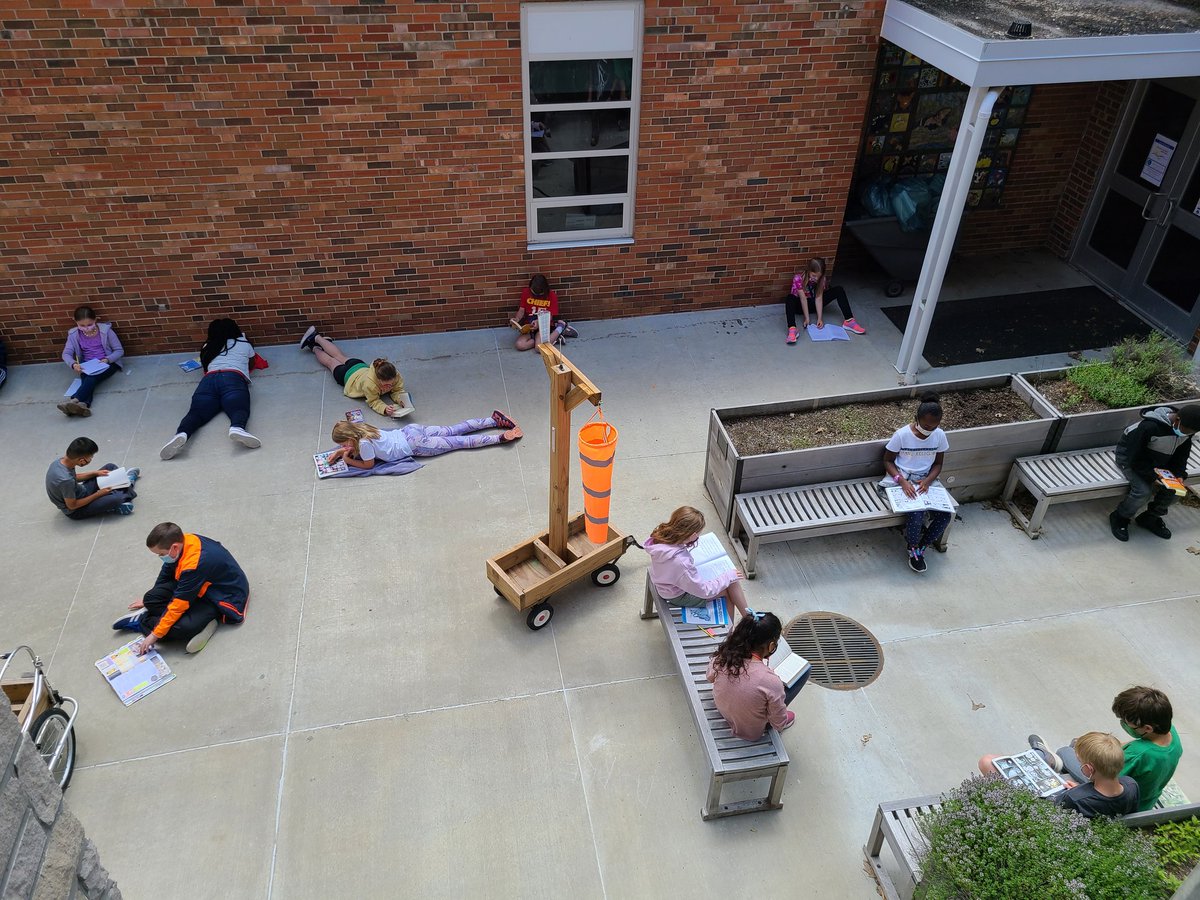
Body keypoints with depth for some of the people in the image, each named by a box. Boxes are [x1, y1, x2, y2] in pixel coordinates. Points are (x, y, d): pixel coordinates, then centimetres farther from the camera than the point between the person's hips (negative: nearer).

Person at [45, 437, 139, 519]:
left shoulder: (60, 462, -13)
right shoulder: (66, 481, -39)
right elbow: (72, 505, -26)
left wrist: (95, 473, 0)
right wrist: (99, 494, -19)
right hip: (76, 511, -8)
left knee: (111, 467, 6)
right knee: (115, 499, -29)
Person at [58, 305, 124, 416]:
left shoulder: (105, 330, -8)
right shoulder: (74, 334, 0)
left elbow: (119, 350, -4)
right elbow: (66, 353, 0)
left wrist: (107, 359, -22)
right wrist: (73, 364, -22)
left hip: (107, 363, -3)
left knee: (92, 378, -35)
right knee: (87, 379, -34)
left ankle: (74, 400, -56)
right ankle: (83, 404, -60)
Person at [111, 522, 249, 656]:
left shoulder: (194, 564, -35)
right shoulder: (182, 542, -10)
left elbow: (178, 604, -28)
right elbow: (166, 573, 11)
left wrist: (154, 635, -20)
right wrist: (149, 599, 26)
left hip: (222, 598, -9)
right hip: (199, 586, 9)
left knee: (183, 627, -30)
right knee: (151, 598, -1)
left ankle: (143, 621, -7)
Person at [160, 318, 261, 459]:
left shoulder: (208, 348, 34)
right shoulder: (244, 343, 30)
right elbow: (251, 364, 46)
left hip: (209, 379, 2)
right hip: (234, 378, -2)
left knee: (196, 412, -16)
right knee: (239, 409, -25)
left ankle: (181, 434, -48)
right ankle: (237, 428, -61)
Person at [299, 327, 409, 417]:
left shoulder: (395, 375, -40)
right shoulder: (370, 383, -51)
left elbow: (397, 391, -25)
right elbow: (373, 402, -38)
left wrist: (401, 399, -48)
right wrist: (384, 409, -58)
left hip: (361, 366, 4)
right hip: (348, 375, -4)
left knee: (340, 356, 34)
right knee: (331, 362, 31)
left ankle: (317, 337, 60)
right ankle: (315, 348, 61)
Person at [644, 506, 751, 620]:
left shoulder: (661, 537, -21)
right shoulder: (680, 562, -42)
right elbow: (705, 590, -26)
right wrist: (728, 576, -14)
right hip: (679, 596, -7)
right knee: (731, 584, 2)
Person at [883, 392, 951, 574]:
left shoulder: (940, 436, -5)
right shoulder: (902, 434, -15)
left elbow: (938, 464, 6)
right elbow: (887, 461, -6)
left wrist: (927, 481, -14)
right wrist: (902, 481, -22)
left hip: (925, 481, 4)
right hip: (903, 481, -4)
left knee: (945, 515, -18)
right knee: (916, 514, -29)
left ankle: (921, 548, 6)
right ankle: (913, 550, 1)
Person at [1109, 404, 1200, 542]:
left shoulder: (1186, 428, -12)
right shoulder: (1149, 427, -35)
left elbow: (1182, 453, 5)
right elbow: (1135, 458, -28)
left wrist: (1179, 475, -9)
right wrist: (1153, 477, -30)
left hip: (1157, 461, 7)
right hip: (1129, 457, -7)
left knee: (1173, 490, -10)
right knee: (1143, 491, -26)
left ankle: (1150, 518, 14)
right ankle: (1119, 519, -1)